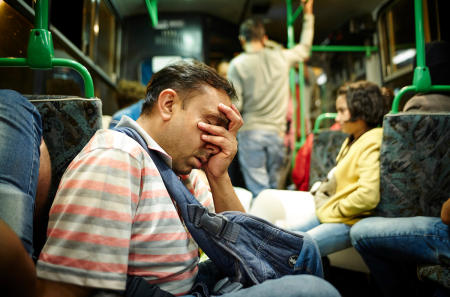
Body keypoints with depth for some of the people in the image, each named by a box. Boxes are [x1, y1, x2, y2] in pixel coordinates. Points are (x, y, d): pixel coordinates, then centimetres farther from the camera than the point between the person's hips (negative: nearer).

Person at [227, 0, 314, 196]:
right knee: (274, 187, 13)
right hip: (276, 132, 4)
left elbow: (234, 105, -10)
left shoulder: (237, 64, -4)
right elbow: (304, 49, 26)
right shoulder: (280, 57, 5)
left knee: (258, 190, -1)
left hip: (251, 132, -3)